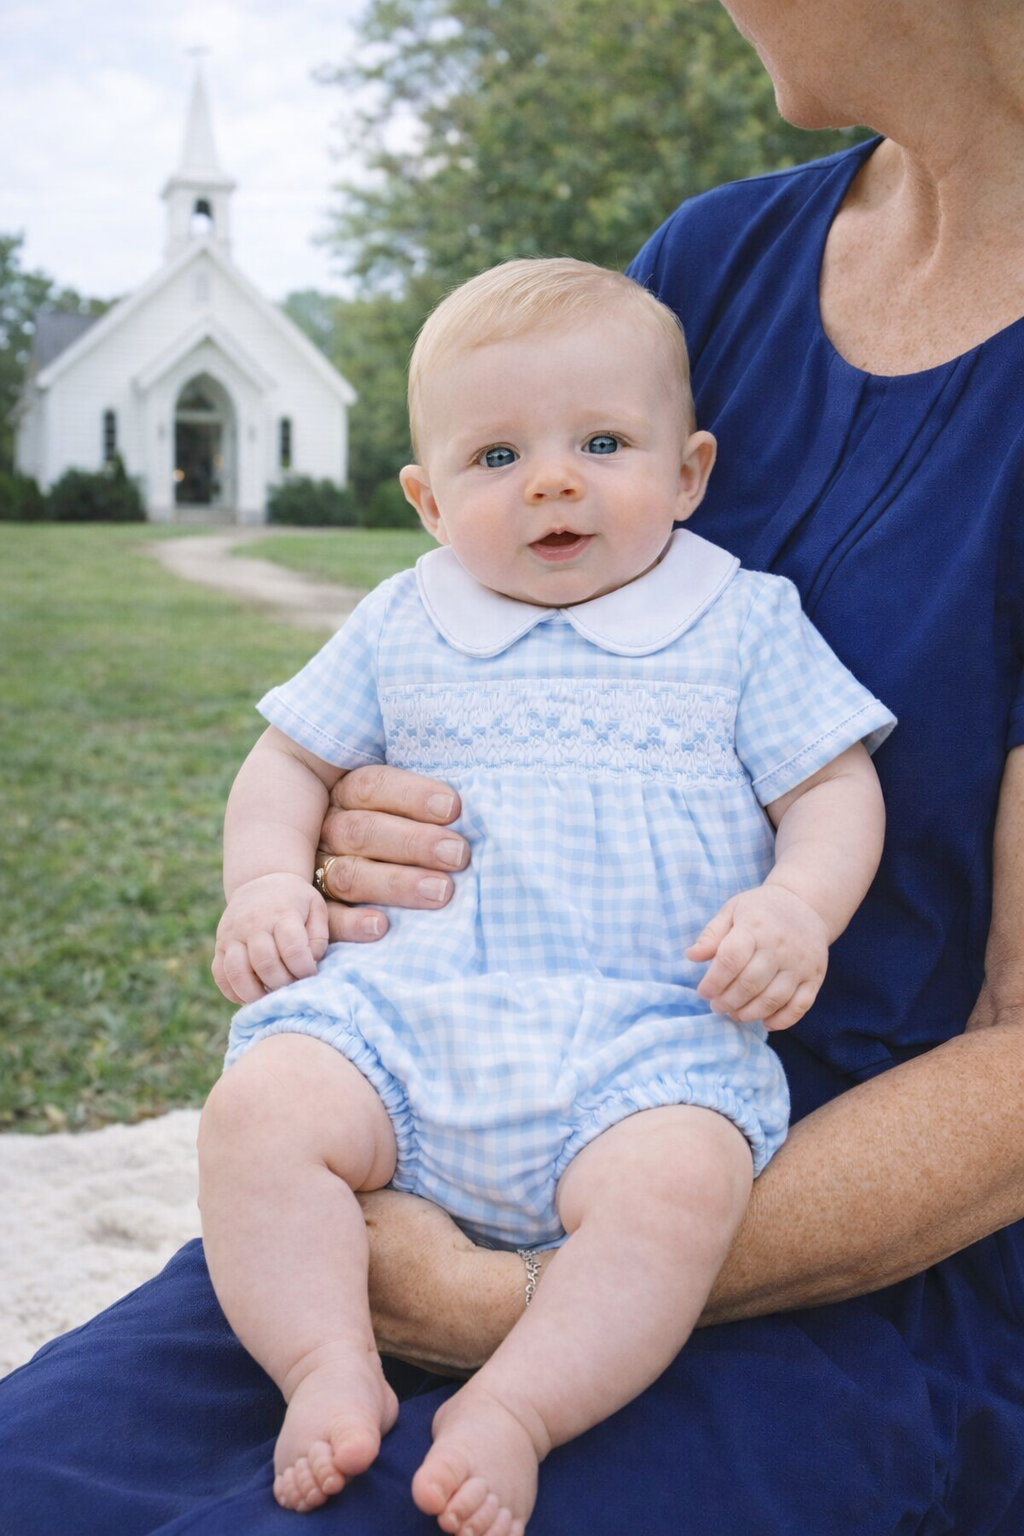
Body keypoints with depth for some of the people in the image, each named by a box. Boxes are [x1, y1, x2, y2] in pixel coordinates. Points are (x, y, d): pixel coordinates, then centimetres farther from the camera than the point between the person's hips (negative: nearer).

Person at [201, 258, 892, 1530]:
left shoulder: (745, 626, 11)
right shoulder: (399, 629, 17)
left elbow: (834, 789, 9)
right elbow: (290, 758, 24)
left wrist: (798, 905, -12)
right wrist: (268, 878, 4)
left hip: (646, 1036, -2)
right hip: (399, 1011, 3)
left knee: (679, 1179, -33)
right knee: (259, 1108, -24)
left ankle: (515, 1410, -24)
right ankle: (329, 1368, -19)